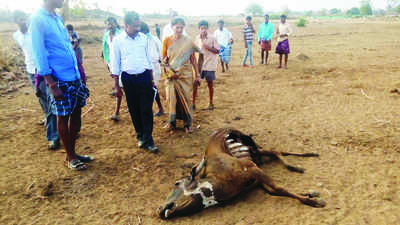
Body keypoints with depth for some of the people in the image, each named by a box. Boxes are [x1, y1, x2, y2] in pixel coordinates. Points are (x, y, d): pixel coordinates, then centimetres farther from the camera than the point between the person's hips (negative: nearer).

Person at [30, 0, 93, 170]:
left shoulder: (58, 18, 12)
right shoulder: (38, 19, -11)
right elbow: (39, 54, -13)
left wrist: (78, 73, 15)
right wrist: (52, 84, -17)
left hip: (74, 76, 8)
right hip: (59, 79, -8)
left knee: (76, 113, 13)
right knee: (63, 117, 4)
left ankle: (73, 152, 27)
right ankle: (70, 157, 18)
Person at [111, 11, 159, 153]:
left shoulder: (143, 38, 4)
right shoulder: (118, 41, -4)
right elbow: (115, 64, 1)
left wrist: (152, 80, 13)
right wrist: (116, 86, 1)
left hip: (144, 77, 1)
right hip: (128, 79, -1)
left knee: (147, 110, -1)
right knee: (134, 110, 9)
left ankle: (148, 141, 5)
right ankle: (140, 136, 27)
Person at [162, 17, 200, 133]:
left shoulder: (188, 41, -4)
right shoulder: (167, 40, -1)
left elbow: (193, 59, 0)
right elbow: (164, 58, 4)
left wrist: (197, 75, 0)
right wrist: (170, 70, -10)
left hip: (185, 74, -1)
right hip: (172, 75, 1)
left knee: (186, 98, 3)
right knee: (172, 98, 7)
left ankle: (187, 123, 15)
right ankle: (172, 121, 24)